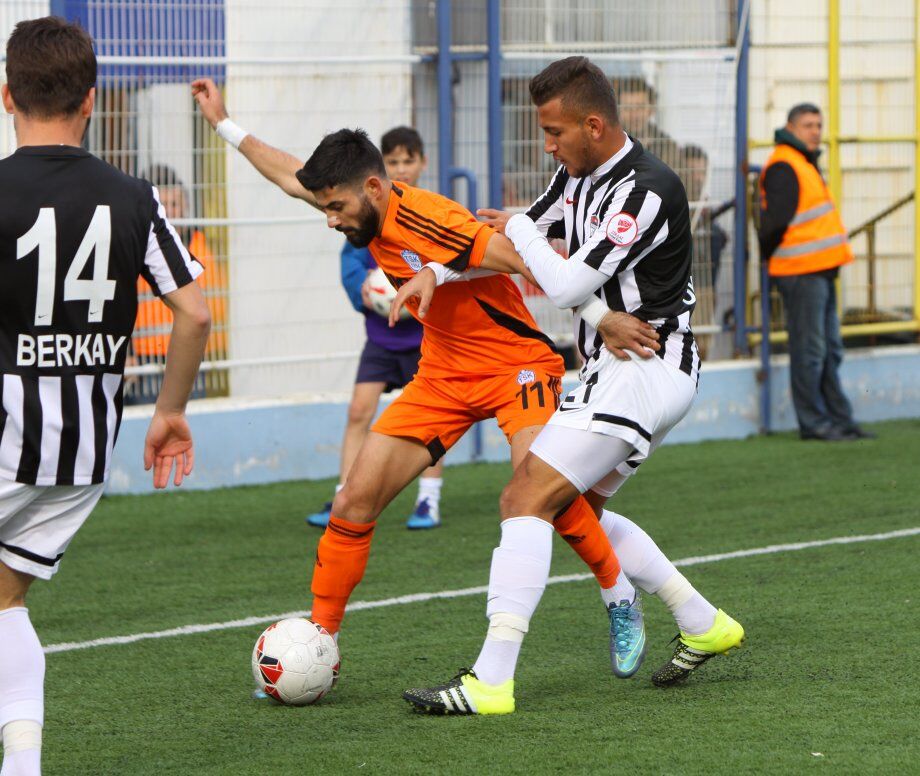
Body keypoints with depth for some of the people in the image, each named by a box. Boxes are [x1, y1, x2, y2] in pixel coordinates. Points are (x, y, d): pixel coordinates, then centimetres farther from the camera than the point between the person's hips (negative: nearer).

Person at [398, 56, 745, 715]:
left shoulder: (648, 190, -21)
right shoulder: (581, 175, 8)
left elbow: (568, 285, -23)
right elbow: (516, 238, 21)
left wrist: (517, 229, -6)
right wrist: (435, 272, 7)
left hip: (643, 370, -10)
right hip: (619, 371, 10)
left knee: (526, 501, -16)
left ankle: (491, 682, -20)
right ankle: (704, 624, 24)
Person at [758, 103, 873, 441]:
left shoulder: (806, 164, 20)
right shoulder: (783, 167, -13)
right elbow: (776, 221, -18)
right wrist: (770, 257, -9)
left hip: (820, 271, 10)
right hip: (801, 273, -10)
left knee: (830, 350, 13)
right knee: (809, 350, -6)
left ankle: (839, 418, 18)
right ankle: (814, 422, -3)